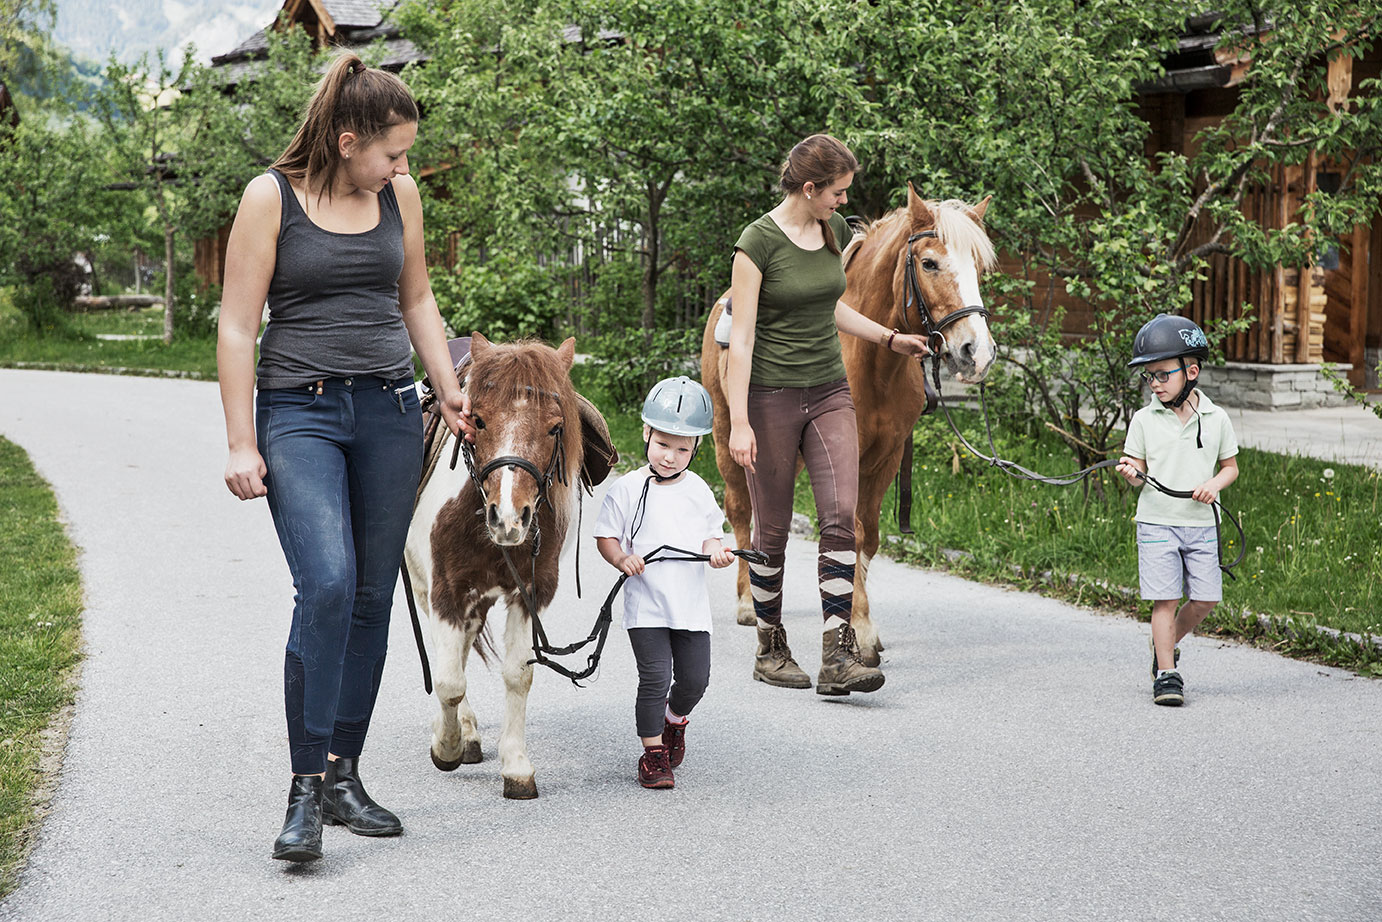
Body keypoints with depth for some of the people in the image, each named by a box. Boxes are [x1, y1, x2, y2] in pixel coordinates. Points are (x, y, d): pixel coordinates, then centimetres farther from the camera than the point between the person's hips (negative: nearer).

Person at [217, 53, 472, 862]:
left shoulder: (399, 194, 8)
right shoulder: (272, 197, -6)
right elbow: (237, 327, -6)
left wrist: (452, 392, 15)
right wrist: (241, 443, -10)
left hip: (390, 411, 5)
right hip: (298, 409, -5)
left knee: (373, 596, 5)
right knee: (327, 583, -21)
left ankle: (343, 776, 16)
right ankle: (307, 789, -14)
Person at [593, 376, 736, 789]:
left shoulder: (698, 491, 5)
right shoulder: (627, 489, -5)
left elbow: (710, 533, 13)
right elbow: (606, 536, 0)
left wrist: (715, 550, -9)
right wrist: (621, 558, -19)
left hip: (691, 602, 3)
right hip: (645, 604, -3)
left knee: (695, 678, 5)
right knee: (655, 677, -8)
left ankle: (674, 720, 37)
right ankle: (653, 752, 6)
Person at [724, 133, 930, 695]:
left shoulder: (834, 231, 7)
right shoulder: (758, 242, -12)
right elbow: (740, 337, -15)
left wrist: (890, 339, 26)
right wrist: (739, 421, -20)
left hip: (829, 394, 5)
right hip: (771, 396, -5)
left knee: (841, 515, -10)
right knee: (772, 529, 4)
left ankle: (838, 659, -12)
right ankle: (771, 652, 20)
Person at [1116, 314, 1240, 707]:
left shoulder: (1216, 418, 2)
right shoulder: (1144, 420, 0)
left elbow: (1230, 466, 11)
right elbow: (1139, 474, 4)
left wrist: (1214, 484, -10)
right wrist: (1131, 472, -20)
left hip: (1201, 525, 2)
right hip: (1157, 523, -2)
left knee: (1205, 599, 2)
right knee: (1165, 599, -6)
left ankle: (1166, 644, 28)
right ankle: (1166, 674, 3)